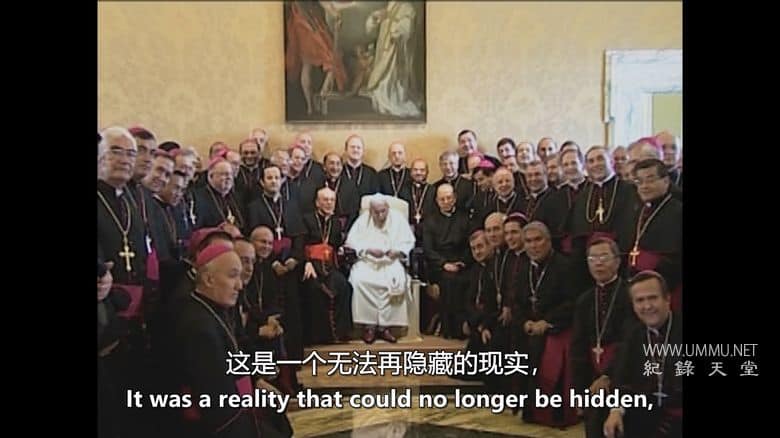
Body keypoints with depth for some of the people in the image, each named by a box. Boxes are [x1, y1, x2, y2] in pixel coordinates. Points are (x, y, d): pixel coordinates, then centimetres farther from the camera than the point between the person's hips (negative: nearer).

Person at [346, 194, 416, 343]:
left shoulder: (398, 218, 4)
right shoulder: (363, 219, 4)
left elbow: (408, 242, 4)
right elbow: (352, 241, -1)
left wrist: (398, 251, -17)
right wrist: (368, 250, -17)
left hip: (391, 261, 0)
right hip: (366, 261, 0)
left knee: (398, 282, -31)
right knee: (359, 280, -31)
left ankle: (384, 325, -19)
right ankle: (369, 324, -20)